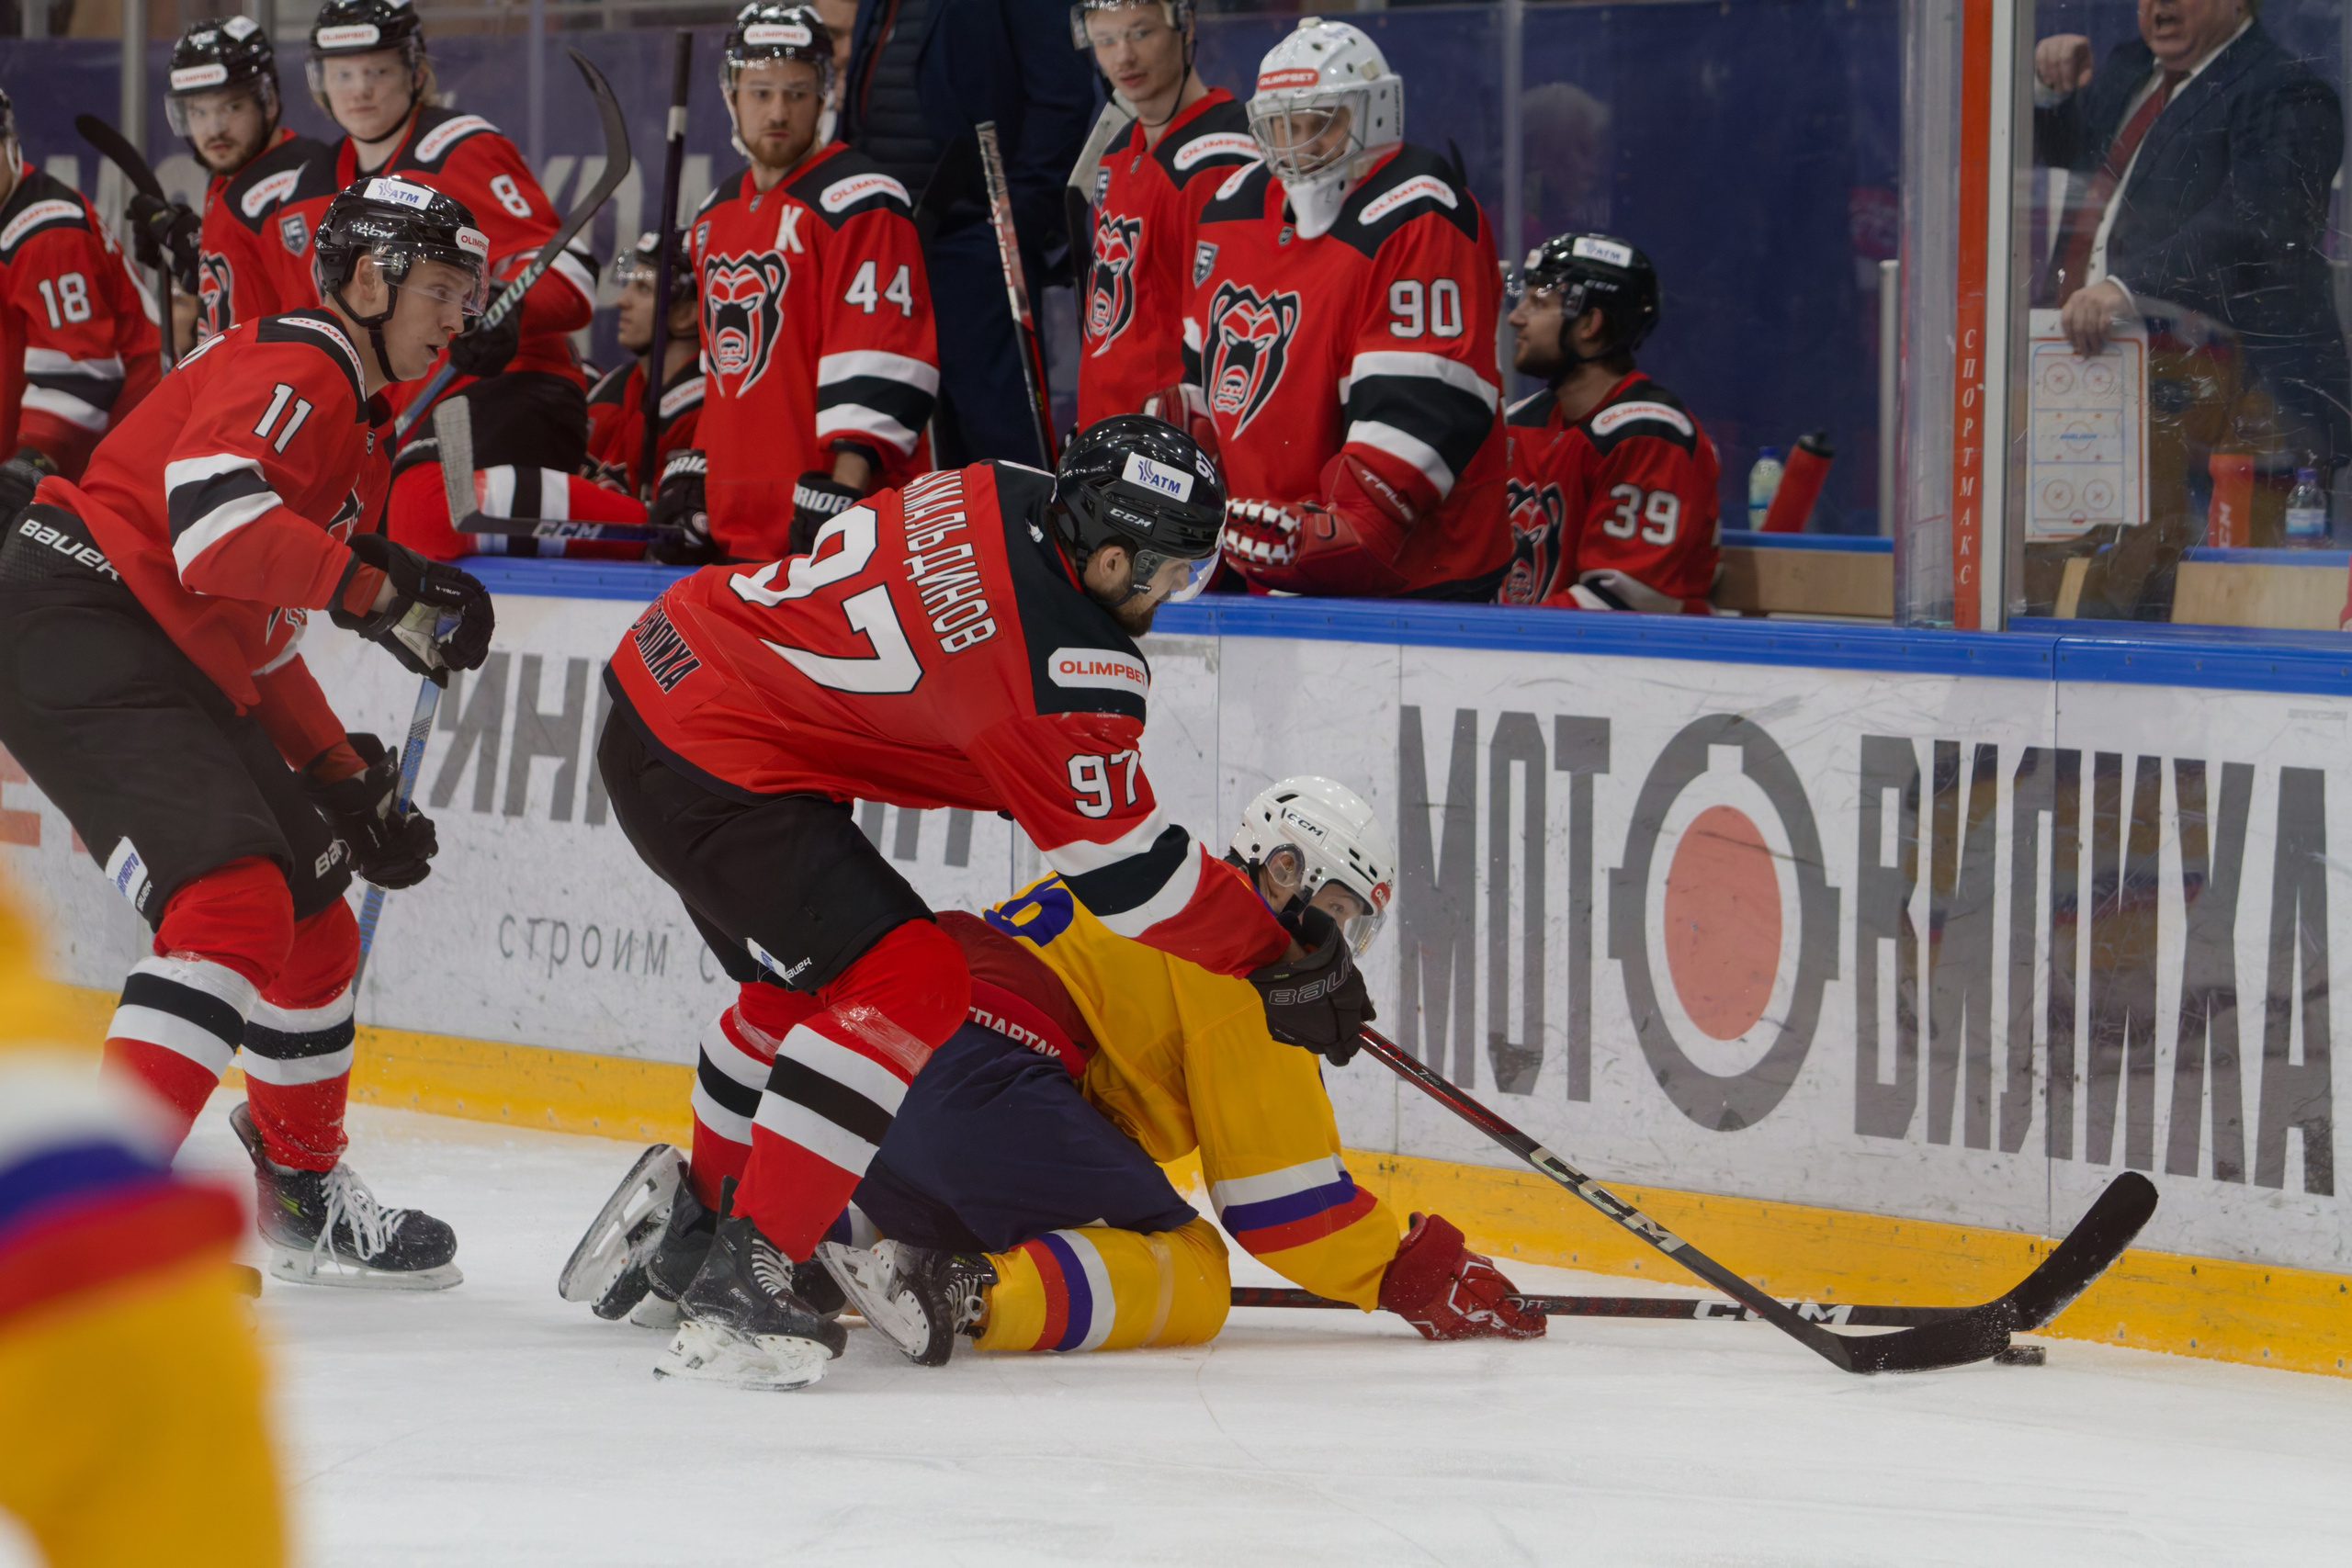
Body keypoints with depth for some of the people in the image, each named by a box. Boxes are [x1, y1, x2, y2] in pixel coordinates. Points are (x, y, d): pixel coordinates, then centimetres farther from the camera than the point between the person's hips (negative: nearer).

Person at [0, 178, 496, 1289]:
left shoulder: (361, 425, 23)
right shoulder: (294, 366, -10)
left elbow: (255, 633, 26)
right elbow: (216, 525, -27)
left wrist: (343, 778, 17)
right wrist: (387, 592, -25)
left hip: (170, 673, 11)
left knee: (313, 920, 18)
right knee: (236, 902, -25)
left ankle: (302, 1198, 35)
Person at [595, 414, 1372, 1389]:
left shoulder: (1002, 496, 3)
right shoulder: (1070, 670, -21)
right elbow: (1126, 870, -12)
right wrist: (1288, 961, -2)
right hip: (718, 771, -10)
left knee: (806, 973, 27)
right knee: (908, 984, -15)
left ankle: (699, 1206, 44)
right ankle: (737, 1287, -19)